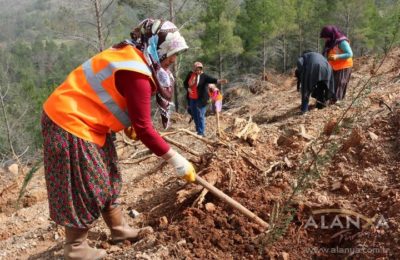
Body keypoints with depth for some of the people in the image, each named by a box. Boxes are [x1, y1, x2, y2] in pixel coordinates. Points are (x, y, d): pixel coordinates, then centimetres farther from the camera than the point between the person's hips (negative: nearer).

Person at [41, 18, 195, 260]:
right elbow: (143, 128, -24)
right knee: (85, 187, 1)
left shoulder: (130, 55, 6)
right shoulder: (136, 74, -26)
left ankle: (119, 229, 30)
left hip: (83, 119, 10)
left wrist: (128, 122, 14)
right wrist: (175, 159, -18)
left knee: (108, 178, 16)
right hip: (71, 123, -10)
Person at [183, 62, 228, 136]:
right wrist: (188, 88, -8)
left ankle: (201, 132, 2)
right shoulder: (190, 74, 2)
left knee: (200, 116, -6)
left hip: (200, 99, -5)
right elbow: (185, 83, 12)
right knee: (194, 115, 16)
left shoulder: (204, 76, -9)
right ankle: (198, 130, 33)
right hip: (191, 99, 5)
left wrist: (219, 81, -44)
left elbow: (211, 79, -25)